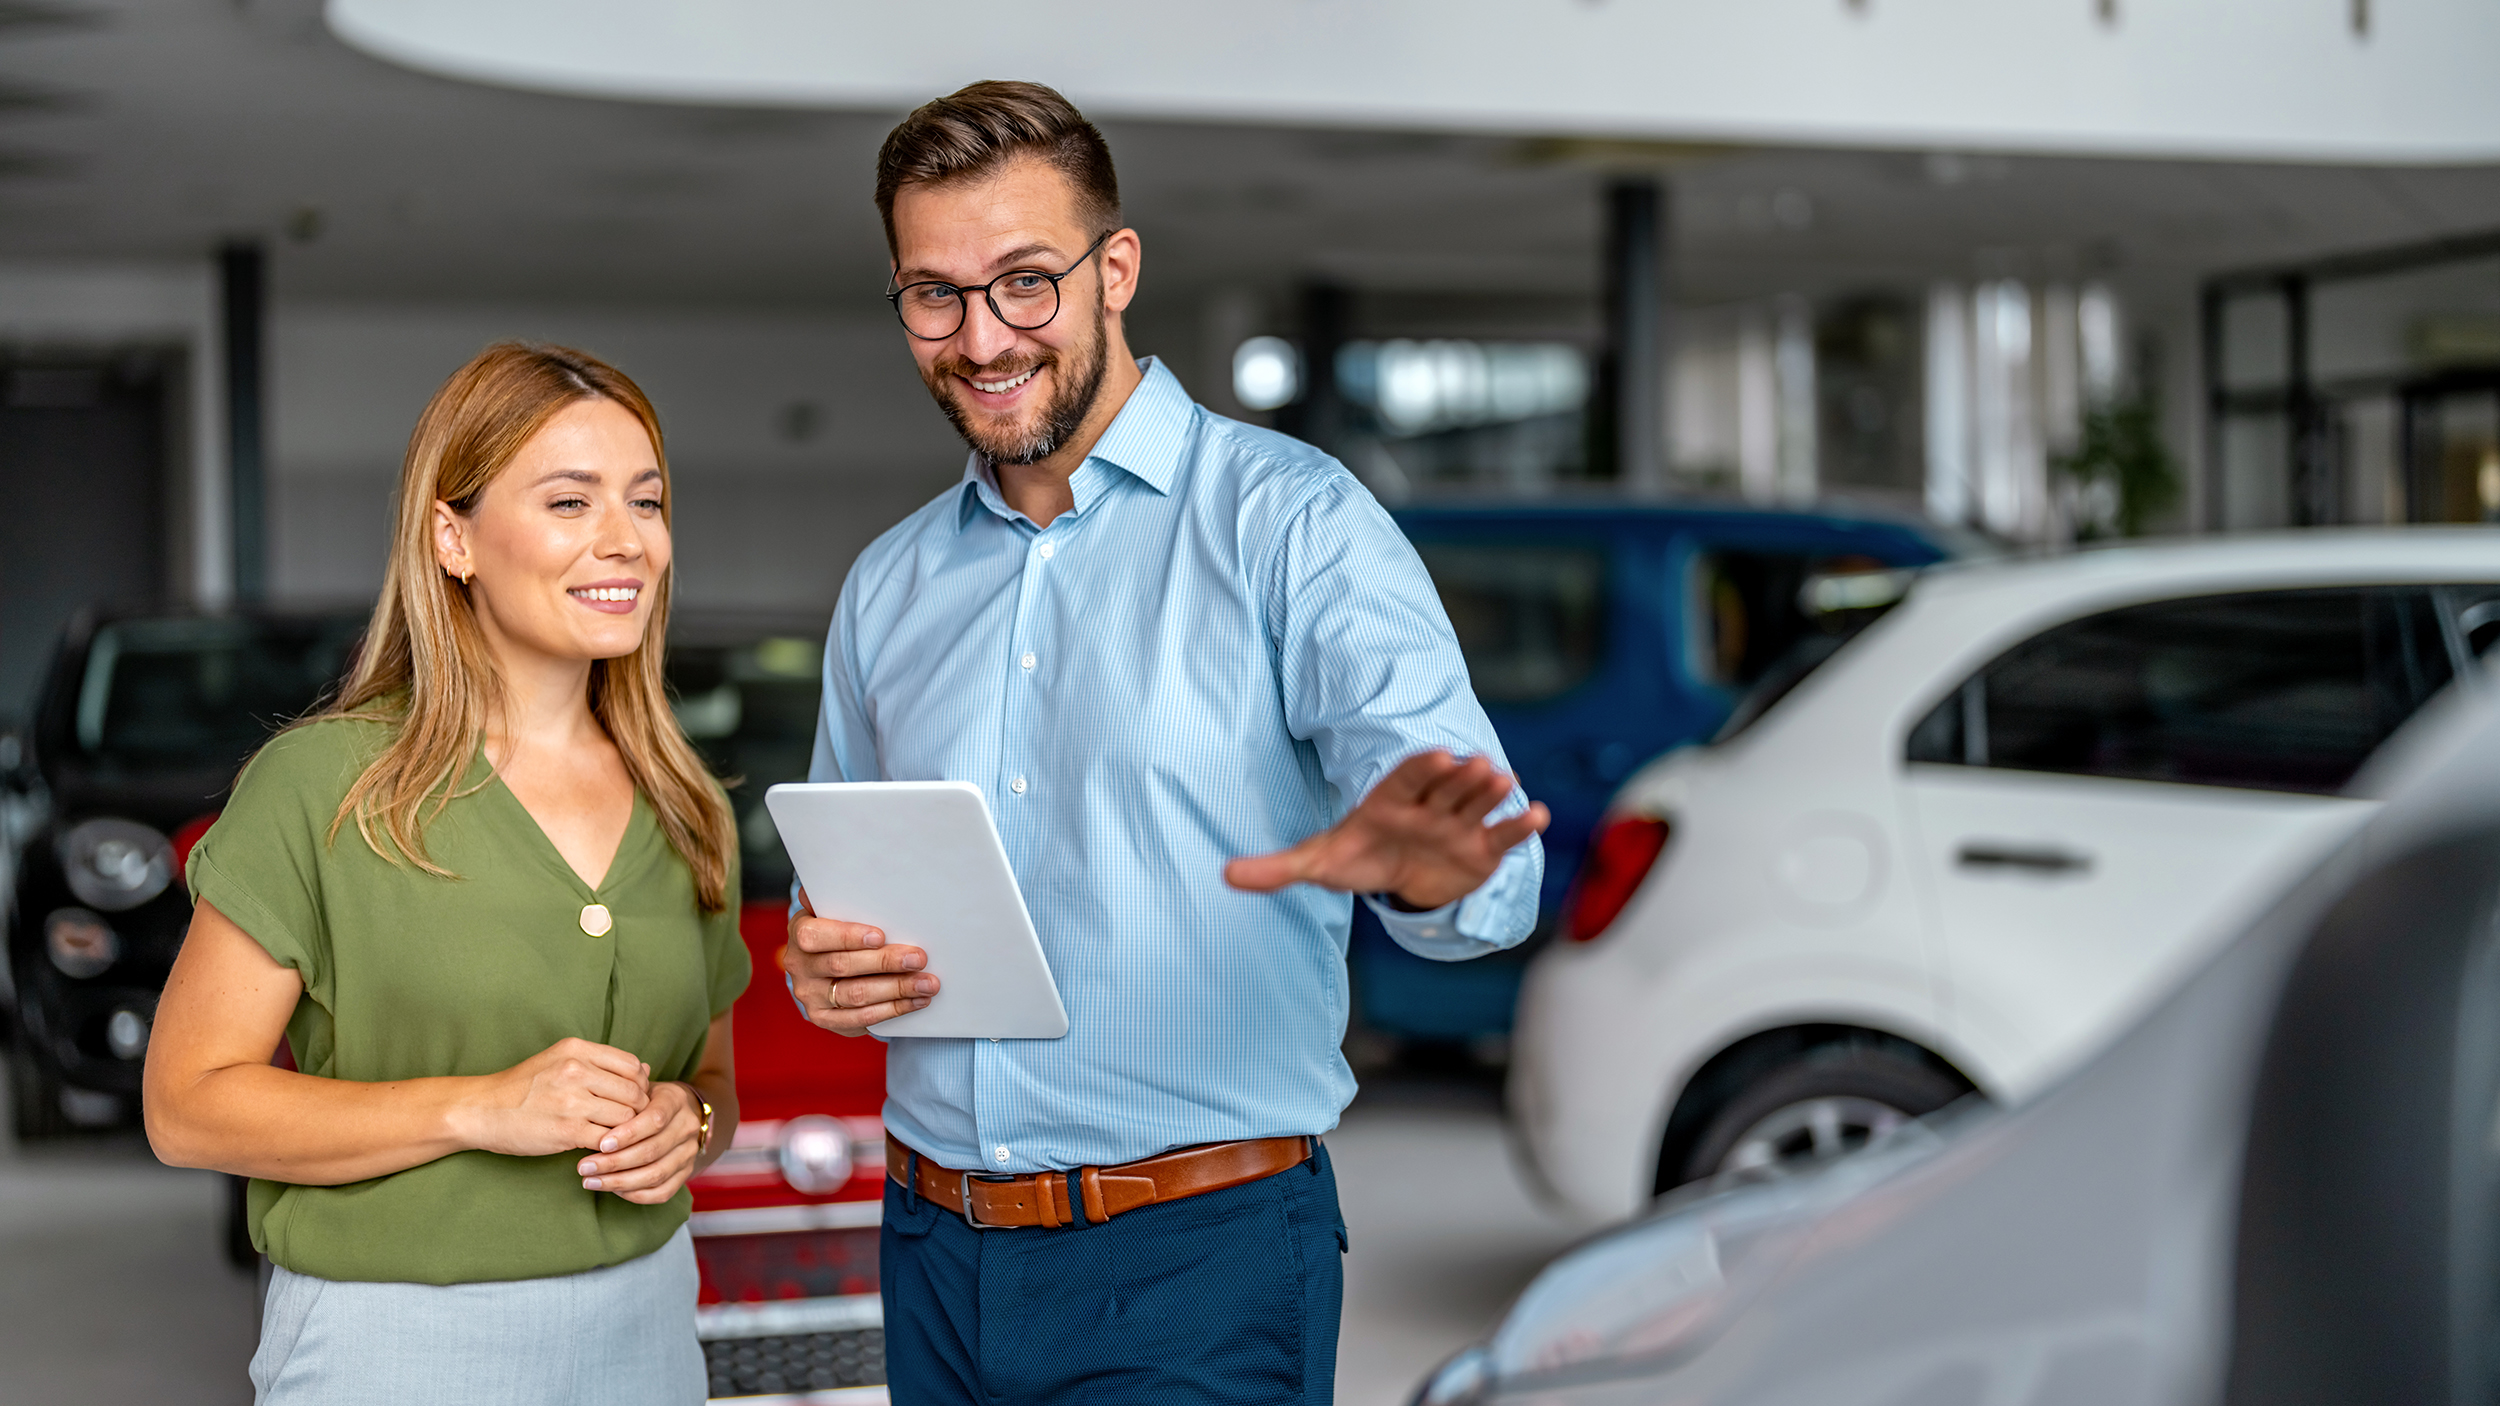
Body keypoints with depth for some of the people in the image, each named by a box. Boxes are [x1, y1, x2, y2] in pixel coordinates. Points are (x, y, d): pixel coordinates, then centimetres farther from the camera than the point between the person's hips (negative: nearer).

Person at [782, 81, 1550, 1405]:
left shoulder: (1293, 522, -7)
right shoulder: (885, 588, 11)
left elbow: (1490, 860, -18)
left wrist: (1425, 867, -41)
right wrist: (821, 960, -3)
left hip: (1196, 1260, -5)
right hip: (937, 1249, 5)